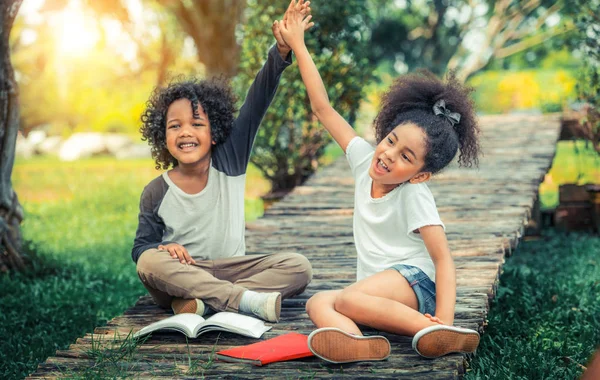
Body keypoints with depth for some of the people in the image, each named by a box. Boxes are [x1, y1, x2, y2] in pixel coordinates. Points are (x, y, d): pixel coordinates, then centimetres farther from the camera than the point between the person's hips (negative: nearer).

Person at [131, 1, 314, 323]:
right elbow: (141, 247, 3)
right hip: (180, 273, -2)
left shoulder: (230, 159, -2)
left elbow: (257, 103, -11)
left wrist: (281, 52, -23)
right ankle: (248, 300, -42)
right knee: (150, 262, -34)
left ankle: (200, 303, -33)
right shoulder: (156, 192, -3)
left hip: (230, 270, 2)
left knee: (298, 267, -20)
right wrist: (163, 248, -22)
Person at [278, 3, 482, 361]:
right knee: (317, 302, -23)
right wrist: (298, 46, 9)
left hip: (414, 282, -7)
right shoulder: (365, 159, 5)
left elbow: (444, 258, -16)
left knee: (348, 298, -34)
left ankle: (434, 332, -38)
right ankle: (362, 343, -52)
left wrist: (444, 320, -29)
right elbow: (323, 108, 9)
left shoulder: (416, 197, -11)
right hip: (376, 288, 7)